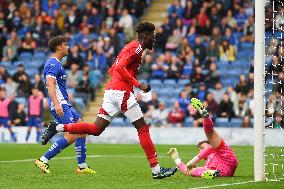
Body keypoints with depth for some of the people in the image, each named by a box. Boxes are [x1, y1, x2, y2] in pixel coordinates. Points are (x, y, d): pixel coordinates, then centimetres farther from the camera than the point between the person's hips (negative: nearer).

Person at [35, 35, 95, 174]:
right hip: (60, 105, -11)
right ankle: (43, 160, -11)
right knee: (70, 137, -16)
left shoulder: (55, 63, 20)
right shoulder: (53, 64, -12)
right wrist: (57, 104, -33)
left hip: (63, 104, 11)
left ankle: (82, 166, 8)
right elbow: (50, 85, -23)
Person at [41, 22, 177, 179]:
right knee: (143, 128, -5)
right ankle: (156, 170, -5)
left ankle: (57, 127, -1)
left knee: (96, 129, 5)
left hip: (111, 90, 9)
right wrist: (139, 85, -20)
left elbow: (112, 70, 26)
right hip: (122, 91, -9)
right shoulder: (136, 48, -7)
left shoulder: (130, 47, 23)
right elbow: (120, 67, -20)